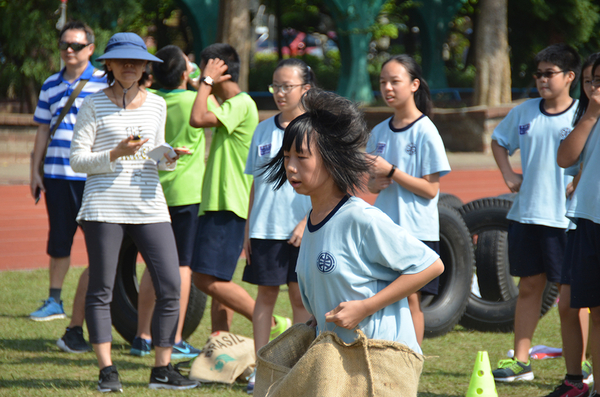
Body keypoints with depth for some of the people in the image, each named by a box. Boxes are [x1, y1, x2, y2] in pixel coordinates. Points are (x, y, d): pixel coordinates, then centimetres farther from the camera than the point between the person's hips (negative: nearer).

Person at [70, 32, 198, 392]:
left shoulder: (156, 104, 12)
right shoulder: (94, 105, 0)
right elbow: (77, 159, -2)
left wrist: (170, 158, 1)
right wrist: (115, 154, -15)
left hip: (149, 205, 4)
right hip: (104, 206, -4)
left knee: (171, 287, -2)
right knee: (101, 289, 0)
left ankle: (163, 369, 7)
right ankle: (107, 370, 9)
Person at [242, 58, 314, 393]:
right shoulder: (264, 130, 11)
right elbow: (256, 183, 15)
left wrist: (307, 221, -13)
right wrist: (248, 229, 10)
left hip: (302, 230, -3)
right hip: (265, 227, 3)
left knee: (301, 297, -1)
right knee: (266, 294, 5)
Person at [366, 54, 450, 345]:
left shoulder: (425, 132, -9)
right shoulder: (379, 132, 10)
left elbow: (430, 189, -12)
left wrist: (390, 171, -18)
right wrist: (375, 183, -6)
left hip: (416, 230, -5)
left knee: (411, 298, -3)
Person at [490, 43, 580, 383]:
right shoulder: (524, 113, 7)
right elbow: (499, 141, 23)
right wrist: (508, 175, 10)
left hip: (566, 217, -5)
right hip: (525, 213, 5)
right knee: (530, 286, 11)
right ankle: (520, 362, 17)